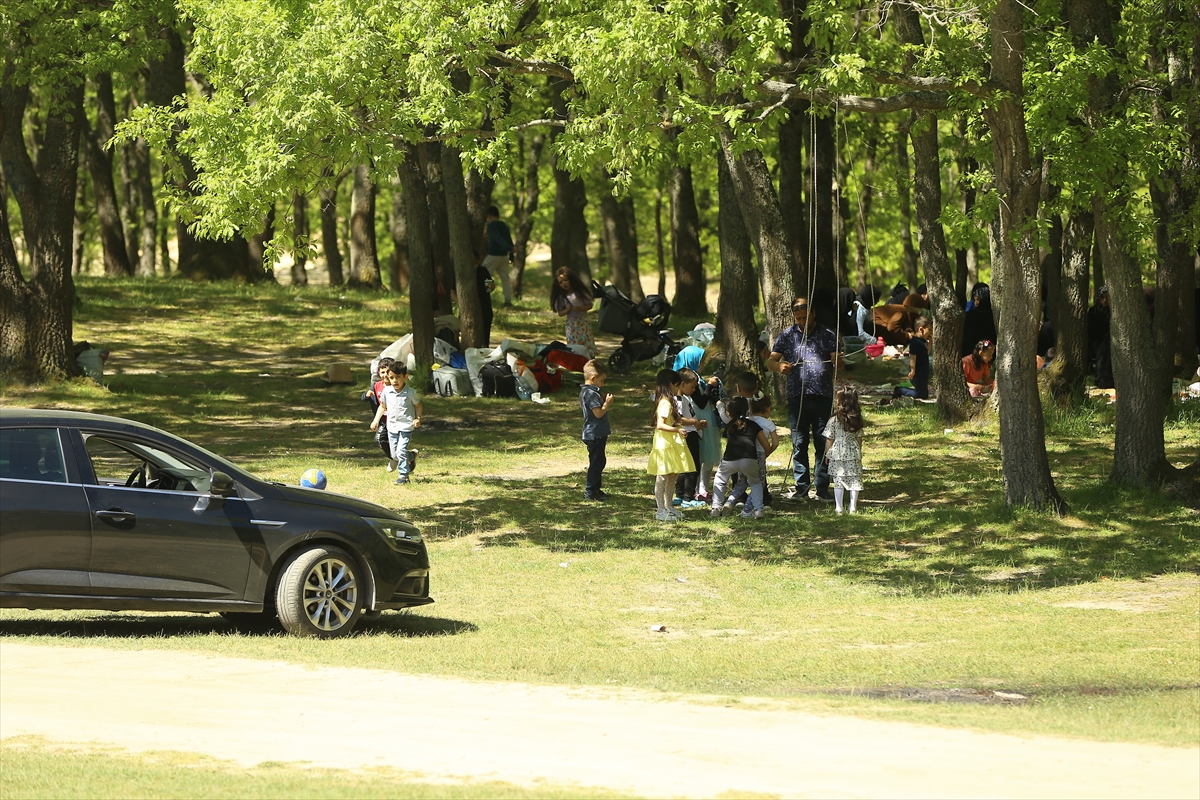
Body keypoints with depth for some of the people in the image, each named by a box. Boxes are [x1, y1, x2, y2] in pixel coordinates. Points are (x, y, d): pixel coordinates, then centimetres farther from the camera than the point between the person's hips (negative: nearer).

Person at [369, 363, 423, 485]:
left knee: (401, 451, -15)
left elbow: (417, 405, 6)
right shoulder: (386, 391, 0)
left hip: (406, 426, -5)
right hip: (392, 426, 5)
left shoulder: (410, 392, -9)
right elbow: (382, 406, 14)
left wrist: (418, 418, -7)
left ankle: (403, 475, -5)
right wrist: (376, 420, 8)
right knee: (394, 455, 7)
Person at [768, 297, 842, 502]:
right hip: (797, 398, 1)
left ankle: (822, 488, 3)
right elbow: (770, 361, 5)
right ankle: (801, 487, 5)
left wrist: (837, 360, -25)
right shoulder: (787, 336, 11)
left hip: (823, 397, -1)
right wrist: (779, 366, -20)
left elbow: (838, 362, 0)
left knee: (823, 443, -1)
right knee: (799, 444, 0)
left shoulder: (827, 336, 8)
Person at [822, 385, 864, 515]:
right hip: (853, 453, 2)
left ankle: (838, 508, 5)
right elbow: (859, 438, 7)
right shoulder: (857, 420, 0)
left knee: (838, 481, 4)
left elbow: (830, 439, -5)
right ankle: (853, 507, 8)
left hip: (837, 454, -2)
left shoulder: (834, 420, -11)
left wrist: (828, 454, 6)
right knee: (854, 480, 7)